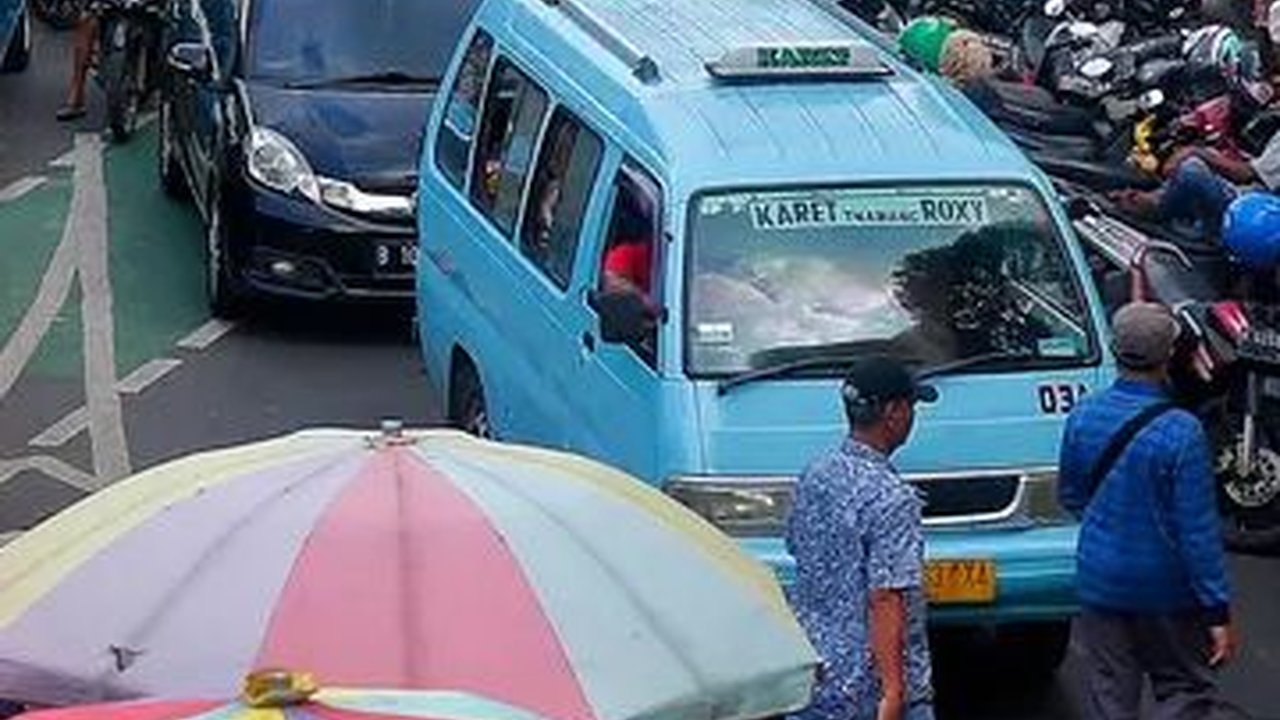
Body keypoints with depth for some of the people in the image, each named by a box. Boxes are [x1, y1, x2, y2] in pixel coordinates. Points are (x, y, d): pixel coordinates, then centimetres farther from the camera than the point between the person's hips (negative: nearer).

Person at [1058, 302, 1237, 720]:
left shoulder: (1082, 417, -4)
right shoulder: (1180, 432, -20)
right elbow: (1198, 531, -18)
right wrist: (1218, 613, -12)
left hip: (1100, 580, 4)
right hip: (1166, 590, -4)